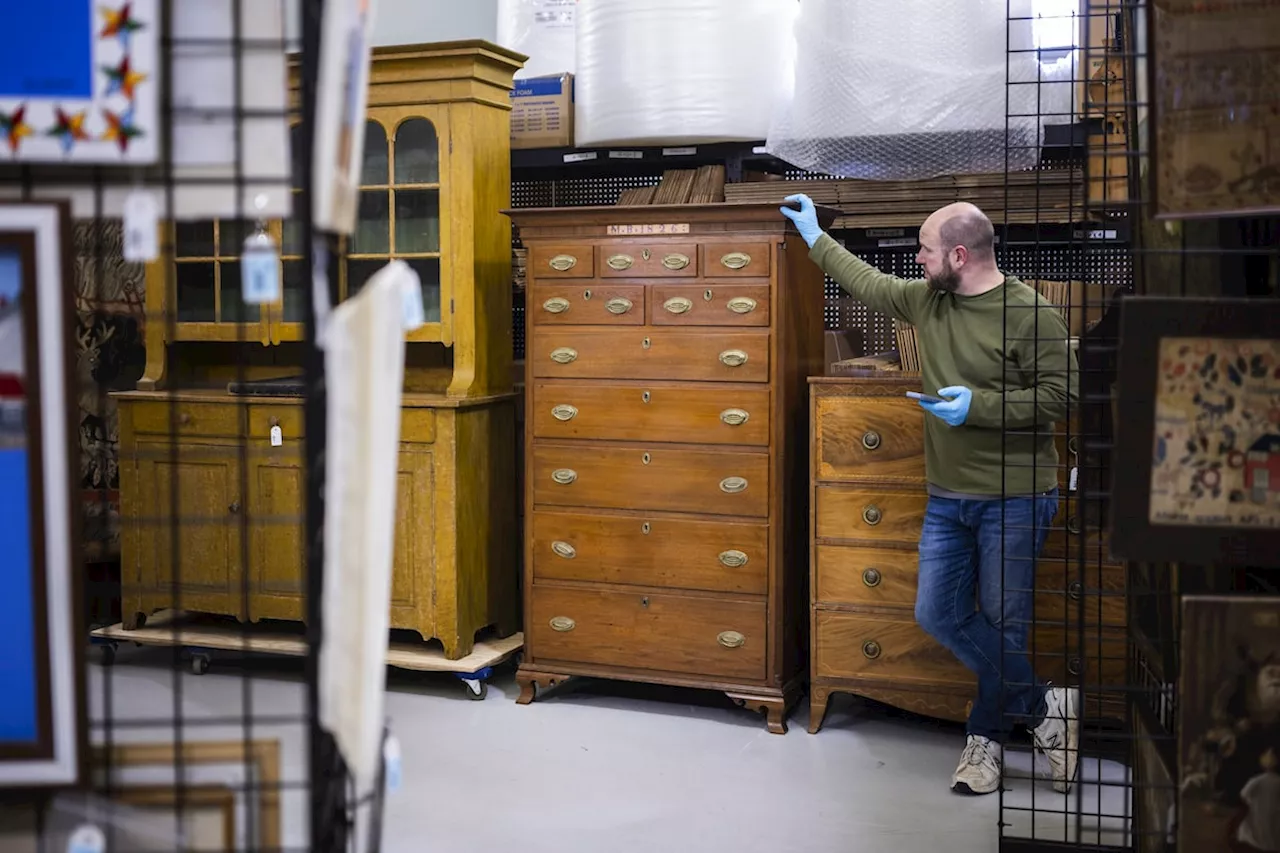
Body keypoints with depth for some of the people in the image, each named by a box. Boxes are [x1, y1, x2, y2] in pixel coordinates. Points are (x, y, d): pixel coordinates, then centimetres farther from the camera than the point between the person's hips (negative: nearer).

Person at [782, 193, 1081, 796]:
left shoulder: (1030, 315, -14)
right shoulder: (928, 299, 7)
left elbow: (1060, 396, -16)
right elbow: (868, 283, 22)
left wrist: (979, 405, -21)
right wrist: (816, 238, 29)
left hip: (1014, 499, -7)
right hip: (948, 497, 7)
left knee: (1003, 623, 1)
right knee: (937, 614, 2)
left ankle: (985, 736, 22)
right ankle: (1041, 707, 14)